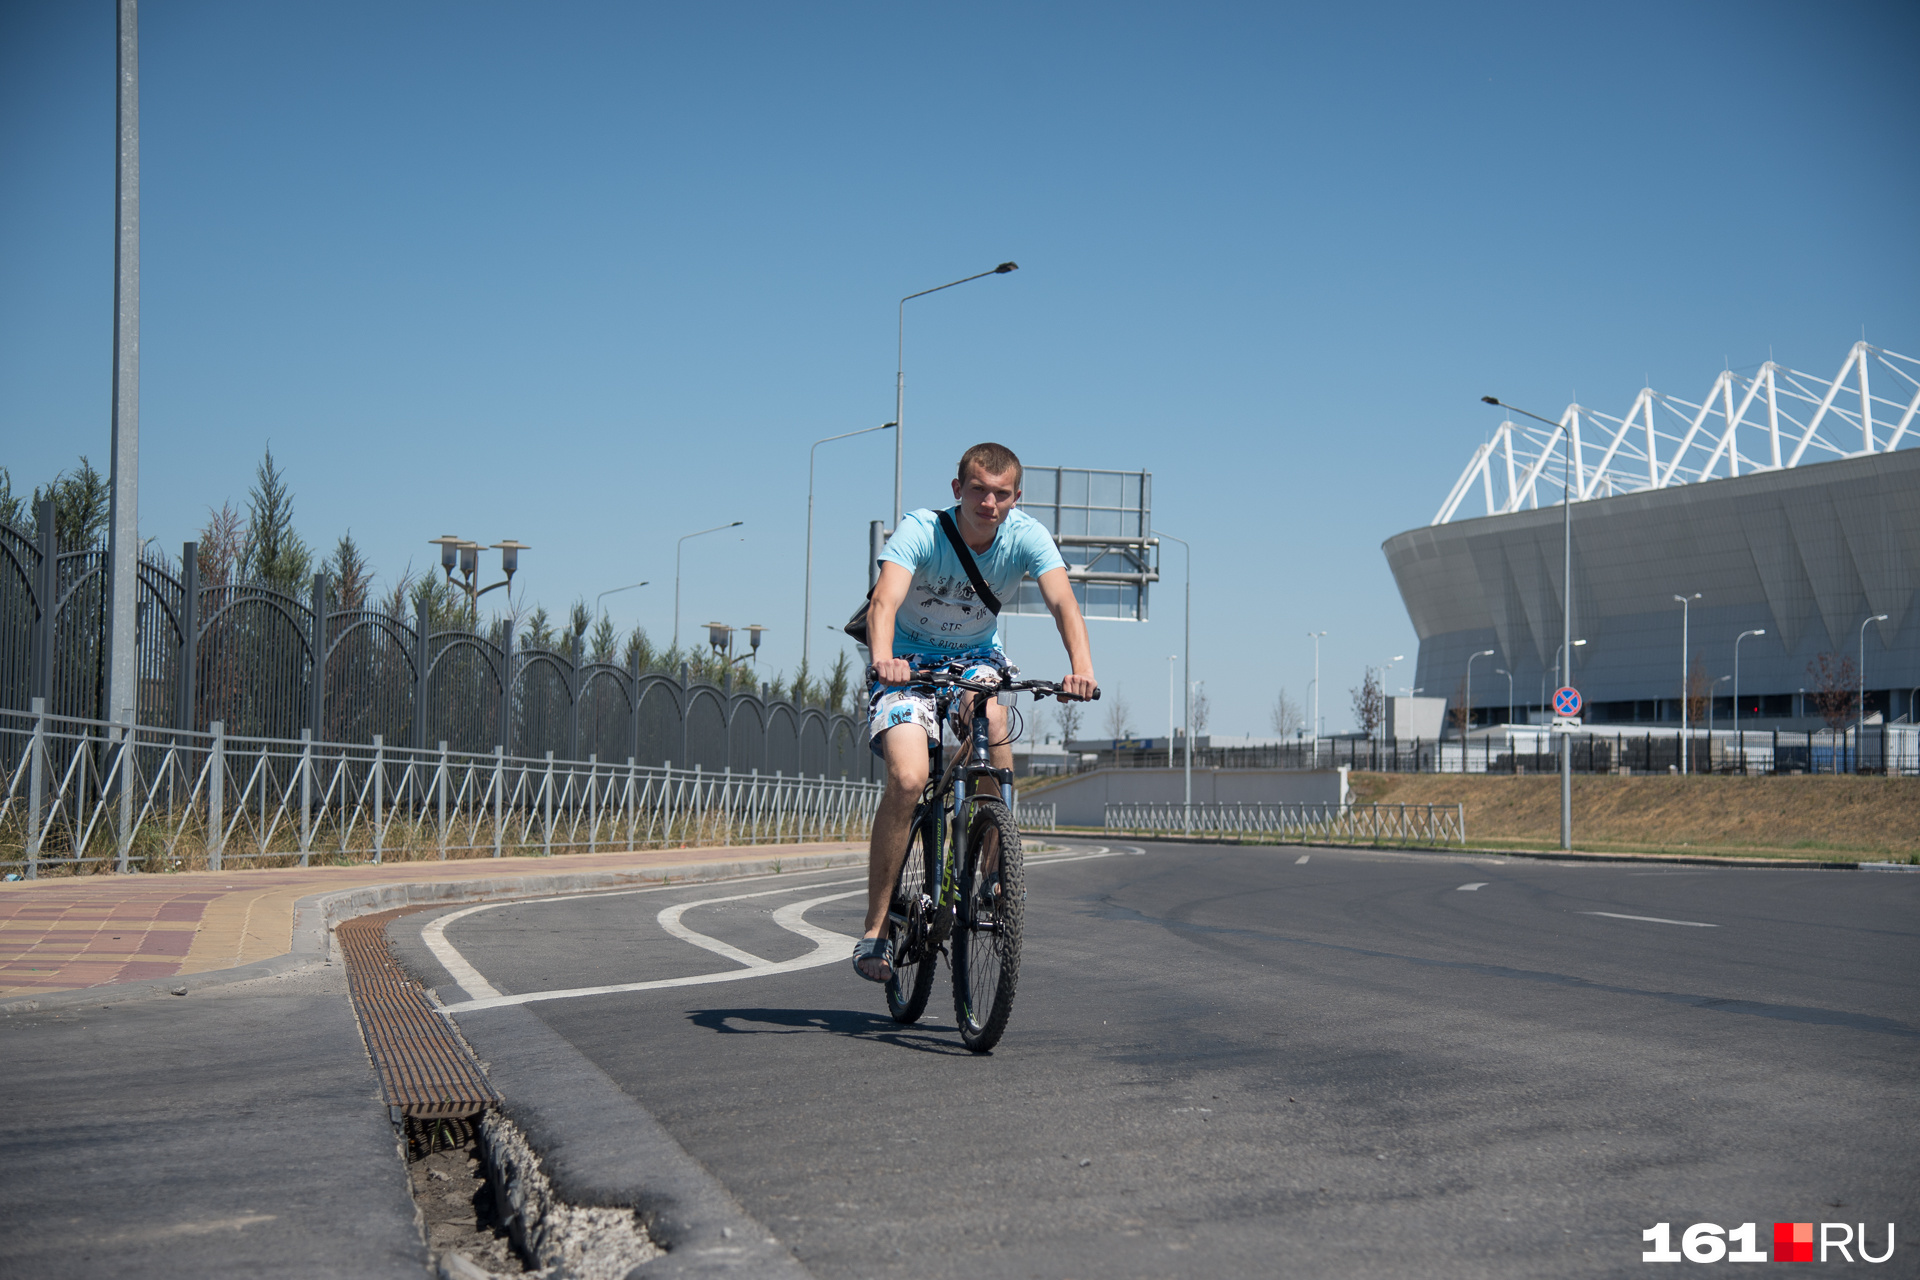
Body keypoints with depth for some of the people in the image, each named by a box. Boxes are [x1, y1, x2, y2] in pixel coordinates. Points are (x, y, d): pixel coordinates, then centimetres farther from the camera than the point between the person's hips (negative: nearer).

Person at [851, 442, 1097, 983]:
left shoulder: (1026, 536, -19)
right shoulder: (920, 532, -25)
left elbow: (1062, 600, -32)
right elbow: (885, 599, -40)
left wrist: (1081, 666, -52)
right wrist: (883, 658, -61)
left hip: (977, 655, 3)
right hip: (910, 659, -2)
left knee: (991, 719, -32)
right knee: (908, 778, -24)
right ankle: (875, 928, -13)